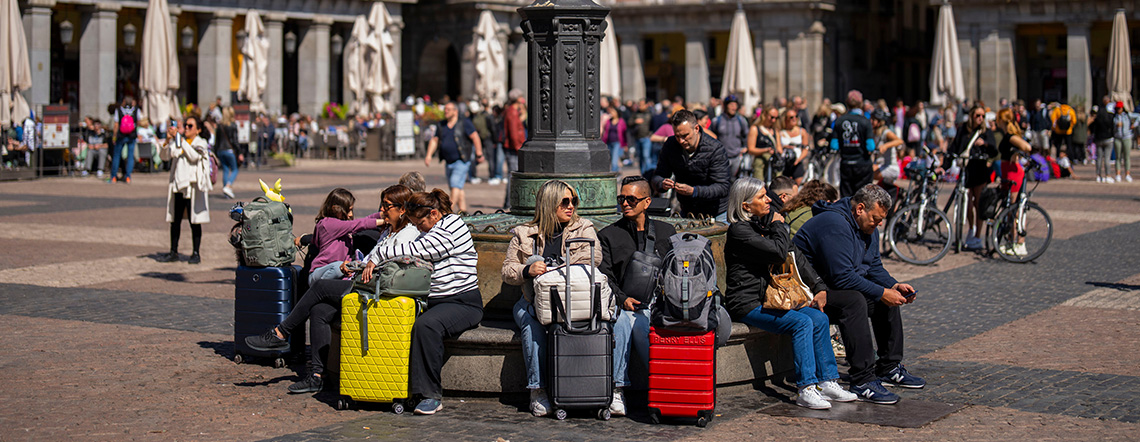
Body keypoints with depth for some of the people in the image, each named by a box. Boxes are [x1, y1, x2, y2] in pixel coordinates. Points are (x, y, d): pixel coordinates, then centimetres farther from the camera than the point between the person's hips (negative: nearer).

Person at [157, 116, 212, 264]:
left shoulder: (201, 143, 0)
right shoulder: (178, 142, 13)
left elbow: (194, 156, -18)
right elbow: (165, 156, 7)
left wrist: (181, 139, -17)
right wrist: (168, 140, -7)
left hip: (193, 186, -5)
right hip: (178, 185, 5)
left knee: (194, 221, -1)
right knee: (175, 220, 8)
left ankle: (196, 253, 6)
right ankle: (173, 252, 17)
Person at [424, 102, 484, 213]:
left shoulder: (464, 123, -5)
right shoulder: (441, 125, 12)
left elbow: (475, 137, -6)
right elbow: (434, 140, 17)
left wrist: (479, 154, -10)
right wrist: (429, 155, 5)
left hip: (462, 161, -7)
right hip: (449, 162, 7)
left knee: (455, 184, -18)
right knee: (455, 187, 10)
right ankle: (463, 210, 18)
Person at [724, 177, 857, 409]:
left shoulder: (766, 222, 12)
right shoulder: (739, 231, -14)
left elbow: (796, 257, 13)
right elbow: (779, 252, -23)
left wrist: (819, 286, 4)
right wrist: (778, 226, -5)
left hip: (770, 297, 8)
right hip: (747, 304, -8)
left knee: (819, 318, -9)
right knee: (802, 323, -24)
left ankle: (827, 381, -4)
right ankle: (806, 390, -23)